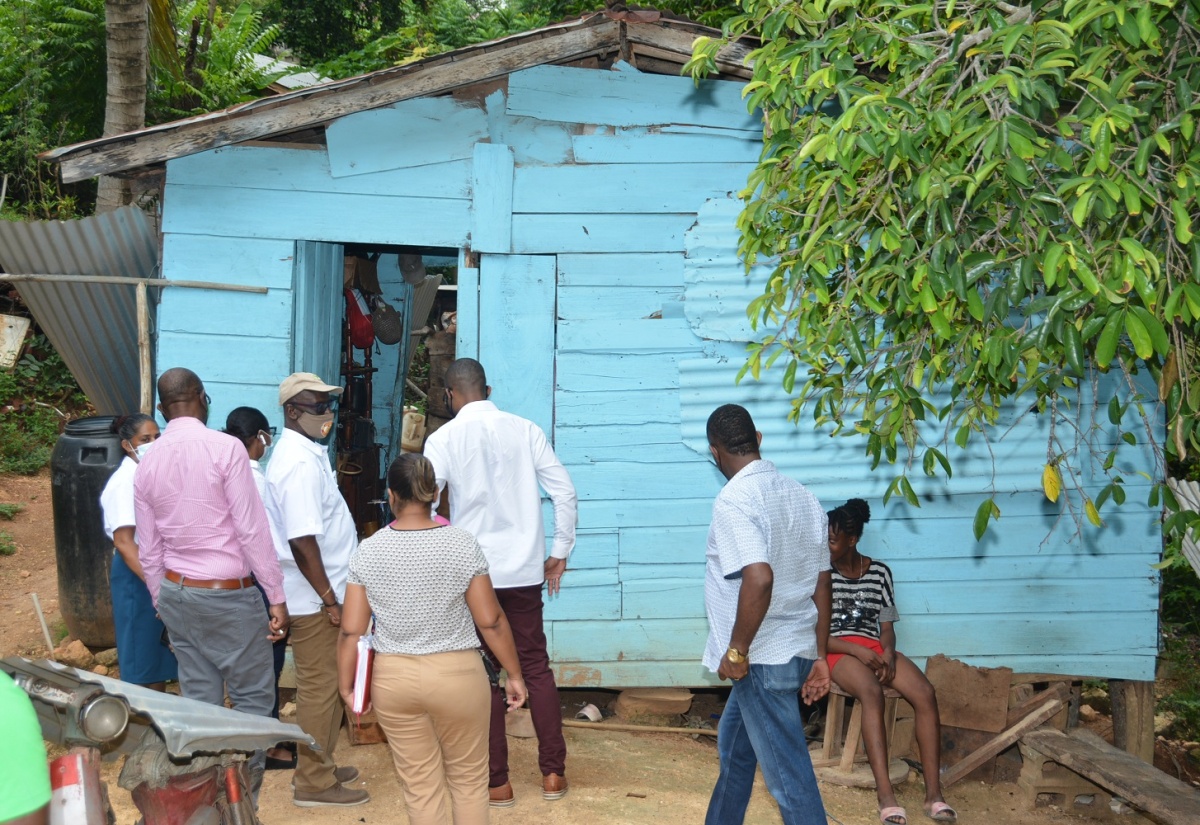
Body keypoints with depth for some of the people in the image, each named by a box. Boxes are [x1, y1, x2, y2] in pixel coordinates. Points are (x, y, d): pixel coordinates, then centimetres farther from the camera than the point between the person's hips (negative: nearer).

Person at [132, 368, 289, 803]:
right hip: (229, 594, -6)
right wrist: (277, 596, -10)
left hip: (176, 592, 6)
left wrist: (163, 604, 20)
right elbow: (252, 529, -15)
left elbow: (148, 550, 9)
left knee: (199, 701, 12)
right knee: (253, 699, 3)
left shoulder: (147, 462, 4)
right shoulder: (225, 448, -13)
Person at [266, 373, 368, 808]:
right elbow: (302, 541, -26)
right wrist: (329, 598, -21)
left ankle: (320, 767, 30)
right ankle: (315, 784, 7)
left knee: (324, 686, 19)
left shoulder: (302, 453, 12)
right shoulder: (301, 463, -21)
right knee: (321, 689, -1)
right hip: (314, 598, -10)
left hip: (319, 593, 10)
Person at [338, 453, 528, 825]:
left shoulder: (367, 551, -6)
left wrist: (346, 686, 8)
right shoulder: (463, 545, -10)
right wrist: (514, 675, 4)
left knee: (420, 785, 11)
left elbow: (351, 631, -4)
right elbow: (491, 621, -7)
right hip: (457, 676, -1)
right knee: (469, 779, 14)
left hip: (393, 679, 2)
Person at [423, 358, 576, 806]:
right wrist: (559, 552, 8)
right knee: (536, 667, 12)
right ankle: (553, 772, 15)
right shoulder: (525, 429, 2)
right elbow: (564, 492, -1)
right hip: (524, 570, 3)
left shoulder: (443, 439, -5)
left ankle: (497, 781, 10)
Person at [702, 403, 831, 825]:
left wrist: (736, 651, -20)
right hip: (797, 651, 9)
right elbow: (822, 585, 11)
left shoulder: (734, 500, -17)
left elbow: (759, 578, -31)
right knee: (734, 743, 26)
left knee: (788, 775, -3)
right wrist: (819, 656, 17)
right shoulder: (802, 496, 8)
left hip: (764, 659, -9)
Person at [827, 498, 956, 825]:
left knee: (925, 693, -24)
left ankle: (933, 793, -27)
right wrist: (858, 650, -18)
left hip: (875, 648, 4)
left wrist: (888, 652, -13)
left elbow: (887, 627, 10)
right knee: (872, 691, -38)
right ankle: (885, 794, -43)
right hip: (837, 650, -4)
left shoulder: (880, 572, 9)